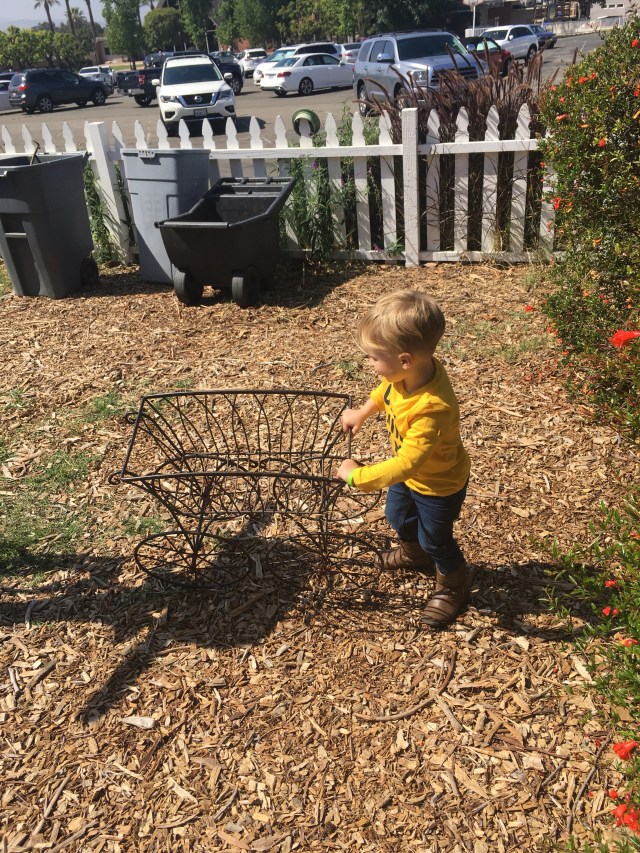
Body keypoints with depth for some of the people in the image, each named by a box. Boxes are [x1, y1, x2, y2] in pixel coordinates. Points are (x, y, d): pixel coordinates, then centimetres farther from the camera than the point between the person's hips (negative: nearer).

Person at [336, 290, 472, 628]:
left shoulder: (433, 409, -46)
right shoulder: (411, 371, -23)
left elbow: (405, 463, -44)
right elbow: (385, 389, 4)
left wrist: (357, 475, -35)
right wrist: (362, 412, 5)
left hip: (439, 485, -8)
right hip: (410, 472, 8)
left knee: (435, 538, 17)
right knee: (398, 516, 31)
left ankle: (453, 584, 47)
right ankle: (414, 554, 62)